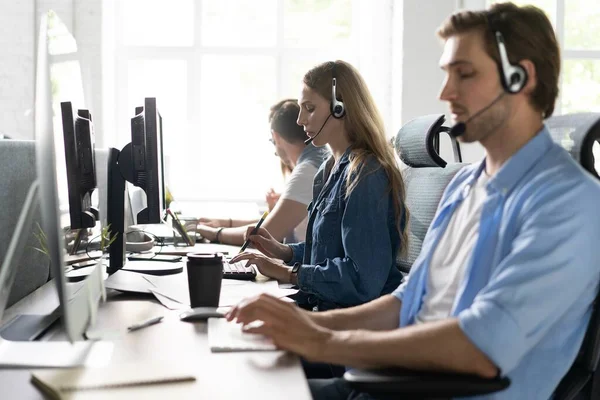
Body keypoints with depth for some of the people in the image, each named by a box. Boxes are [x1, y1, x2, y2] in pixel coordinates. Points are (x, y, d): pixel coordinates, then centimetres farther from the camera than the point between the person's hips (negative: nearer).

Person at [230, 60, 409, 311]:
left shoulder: (365, 175, -17)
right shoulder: (329, 171, 12)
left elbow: (363, 277, -22)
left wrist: (290, 273, -16)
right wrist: (285, 252, 6)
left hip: (357, 321, -8)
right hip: (322, 305, 8)